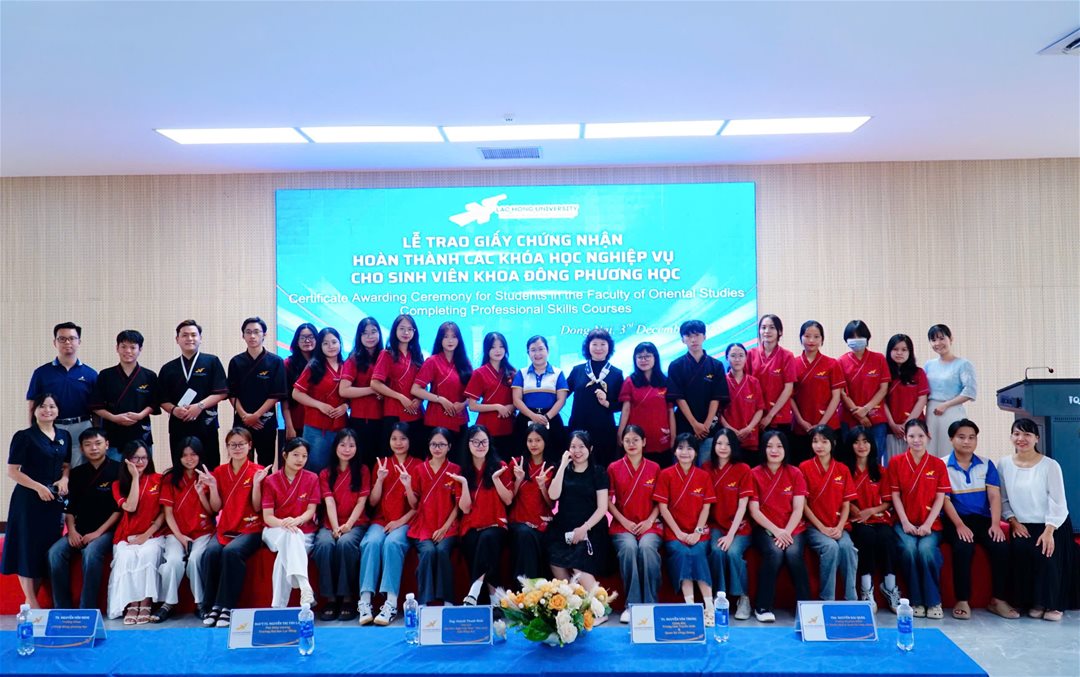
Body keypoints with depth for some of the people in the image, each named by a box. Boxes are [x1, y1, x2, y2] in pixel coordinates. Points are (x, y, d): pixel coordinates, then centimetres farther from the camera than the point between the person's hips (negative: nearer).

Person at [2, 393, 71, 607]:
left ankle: (34, 598, 19)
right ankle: (31, 603, 8)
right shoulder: (24, 437, -8)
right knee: (29, 548, 0)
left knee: (48, 549, 7)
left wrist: (64, 479, -2)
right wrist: (38, 487, -18)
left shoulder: (64, 436, 9)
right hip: (29, 499, -5)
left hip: (54, 500, 6)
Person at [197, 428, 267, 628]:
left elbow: (257, 508, -4)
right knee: (210, 552, -28)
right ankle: (210, 606, -18)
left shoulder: (257, 471, 0)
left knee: (232, 551, -33)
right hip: (225, 528, 3)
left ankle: (227, 607, -26)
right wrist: (212, 486, -9)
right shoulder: (219, 472, 10)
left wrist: (256, 483, -18)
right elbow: (216, 508, 5)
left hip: (250, 529, -3)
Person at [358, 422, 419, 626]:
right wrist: (380, 479, -8)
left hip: (405, 522, -2)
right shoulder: (381, 463, 14)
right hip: (380, 520, 2)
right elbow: (373, 502, 8)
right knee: (371, 542, -31)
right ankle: (365, 601, -35)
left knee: (392, 543, -34)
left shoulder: (418, 466, 7)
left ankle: (391, 603, -38)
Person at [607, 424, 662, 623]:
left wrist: (650, 521, -7)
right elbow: (608, 501, 5)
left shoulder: (654, 468, 8)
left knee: (647, 547, -33)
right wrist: (624, 521, -7)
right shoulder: (614, 468, 6)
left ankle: (650, 604, -26)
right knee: (628, 547, -34)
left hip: (649, 525, 0)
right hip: (622, 525, 0)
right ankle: (632, 604, -26)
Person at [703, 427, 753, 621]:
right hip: (715, 525, 2)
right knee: (716, 550, -28)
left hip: (739, 527, -1)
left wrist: (731, 534, -18)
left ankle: (743, 597, -8)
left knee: (733, 552, -29)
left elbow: (742, 506, -10)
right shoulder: (706, 468, 2)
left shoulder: (743, 469, -5)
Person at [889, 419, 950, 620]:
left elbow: (940, 497, 1)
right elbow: (895, 495, 1)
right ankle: (916, 601, -13)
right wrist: (905, 523, -10)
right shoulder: (896, 462, 4)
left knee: (926, 548, -29)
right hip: (905, 523, 0)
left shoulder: (938, 464, 5)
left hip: (930, 524, 0)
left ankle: (934, 601, -12)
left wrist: (927, 524, -11)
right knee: (909, 548, -29)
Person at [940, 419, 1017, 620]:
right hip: (955, 520, -3)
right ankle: (962, 601, -19)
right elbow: (944, 499, -6)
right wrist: (960, 525, -18)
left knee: (1001, 546, -23)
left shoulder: (986, 464, 11)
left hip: (982, 518, 3)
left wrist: (995, 523, -12)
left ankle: (998, 599, -7)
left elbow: (994, 496, 3)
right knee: (963, 548, -31)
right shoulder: (942, 465, 0)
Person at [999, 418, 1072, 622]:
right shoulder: (1004, 464, 1)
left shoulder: (1050, 465, -9)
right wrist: (1014, 522, -9)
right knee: (1019, 550, -26)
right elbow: (1003, 500, 3)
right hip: (1023, 526, 2)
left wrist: (1048, 532, -18)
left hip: (1052, 525, -2)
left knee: (1046, 554, -26)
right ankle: (1034, 602, -7)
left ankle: (1053, 604, -2)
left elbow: (1058, 502, -11)